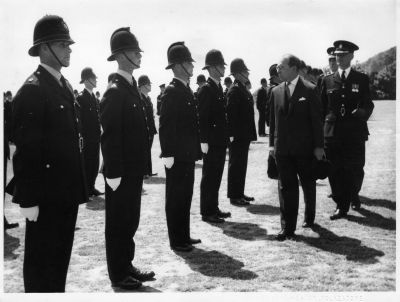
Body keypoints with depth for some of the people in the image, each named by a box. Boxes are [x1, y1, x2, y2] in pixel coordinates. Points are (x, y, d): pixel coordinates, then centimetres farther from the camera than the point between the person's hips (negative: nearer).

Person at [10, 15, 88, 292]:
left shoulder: (66, 87, 12)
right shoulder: (32, 91, -15)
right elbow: (26, 150, -18)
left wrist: (78, 186, 13)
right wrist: (28, 199, -18)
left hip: (67, 192, 8)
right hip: (46, 195, -8)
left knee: (61, 255, 18)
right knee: (41, 259, 6)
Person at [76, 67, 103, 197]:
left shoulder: (93, 97, 15)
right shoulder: (81, 97, -10)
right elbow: (79, 119, -14)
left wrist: (98, 133, 12)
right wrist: (83, 136, -17)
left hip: (95, 137, 8)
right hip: (87, 138, -8)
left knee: (94, 163, 10)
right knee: (87, 163, -1)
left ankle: (91, 187, 18)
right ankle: (86, 189, 7)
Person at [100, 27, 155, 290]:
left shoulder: (132, 88, 11)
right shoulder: (115, 91, -16)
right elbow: (110, 136, -20)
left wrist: (141, 165, 14)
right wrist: (114, 173, -21)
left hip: (134, 170, 9)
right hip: (121, 172, -9)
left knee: (130, 221, 17)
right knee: (119, 223, 4)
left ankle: (127, 266, 30)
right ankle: (118, 275, 16)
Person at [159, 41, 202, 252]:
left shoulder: (187, 90, 13)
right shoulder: (171, 92, -15)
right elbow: (165, 126, -19)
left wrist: (196, 149, 16)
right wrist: (168, 154, -22)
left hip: (188, 155, 9)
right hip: (177, 156, -9)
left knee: (185, 196, 16)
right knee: (175, 198, 1)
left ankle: (184, 236, 26)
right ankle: (176, 241, 11)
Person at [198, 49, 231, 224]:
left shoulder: (218, 88, 15)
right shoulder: (206, 89, -13)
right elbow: (202, 117, -17)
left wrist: (226, 136, 16)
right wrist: (204, 141, -20)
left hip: (220, 142, 9)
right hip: (211, 142, -9)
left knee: (216, 177, 14)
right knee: (209, 177, -1)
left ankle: (213, 209, 23)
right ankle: (206, 212, 6)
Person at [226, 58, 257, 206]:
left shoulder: (244, 89, 15)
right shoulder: (234, 90, -14)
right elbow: (231, 113, -19)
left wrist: (250, 133, 17)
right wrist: (232, 134, -22)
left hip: (244, 135, 9)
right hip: (238, 136, -9)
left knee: (241, 165, 14)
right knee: (235, 165, -2)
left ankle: (239, 194, 23)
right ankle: (234, 196, 4)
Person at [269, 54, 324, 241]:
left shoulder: (309, 90, -6)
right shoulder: (276, 92, 7)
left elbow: (317, 120, -5)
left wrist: (318, 146, -7)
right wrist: (272, 144, 7)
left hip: (305, 148, -2)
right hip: (283, 148, 3)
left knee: (308, 185, 13)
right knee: (286, 187, 0)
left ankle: (309, 218, 35)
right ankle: (287, 228, 4)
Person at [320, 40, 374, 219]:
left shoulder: (361, 80, 7)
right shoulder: (327, 81, 10)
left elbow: (368, 104, 4)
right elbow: (321, 108, 11)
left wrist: (361, 114, -17)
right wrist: (320, 130, 0)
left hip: (355, 133, -1)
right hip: (333, 133, 1)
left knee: (355, 170, 5)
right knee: (335, 171, 0)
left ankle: (353, 196, 33)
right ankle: (341, 206, 11)